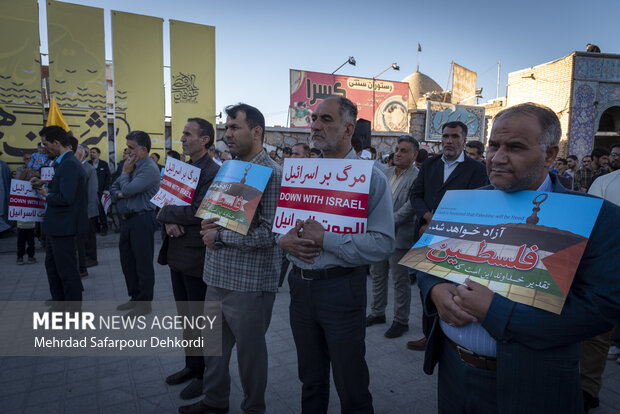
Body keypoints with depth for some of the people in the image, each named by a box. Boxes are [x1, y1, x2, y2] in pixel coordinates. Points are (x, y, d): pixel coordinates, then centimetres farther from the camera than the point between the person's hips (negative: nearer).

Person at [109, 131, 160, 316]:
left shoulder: (149, 169, -14)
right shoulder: (132, 165, 14)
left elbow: (128, 189, -21)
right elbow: (113, 188, 15)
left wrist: (125, 173, -4)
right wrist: (119, 194, -7)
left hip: (142, 220, -9)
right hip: (127, 219, 9)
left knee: (143, 263, 0)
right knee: (127, 261, 17)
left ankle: (144, 302, 12)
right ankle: (135, 297, 31)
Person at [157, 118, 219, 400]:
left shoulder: (213, 172, -16)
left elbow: (197, 212, -24)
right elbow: (165, 200, 8)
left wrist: (165, 214, -11)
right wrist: (169, 223, -12)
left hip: (197, 257, -8)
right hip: (177, 253, 8)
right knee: (185, 317, 20)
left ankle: (205, 375, 25)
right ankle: (191, 365, 38)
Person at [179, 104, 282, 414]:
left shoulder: (271, 173, -16)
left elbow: (270, 232, -23)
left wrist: (221, 237, -18)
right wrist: (210, 224, -2)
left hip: (249, 282, -8)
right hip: (218, 275, 8)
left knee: (249, 348, 10)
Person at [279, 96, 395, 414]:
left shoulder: (370, 177, -11)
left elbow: (383, 244, -19)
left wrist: (325, 240, -23)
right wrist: (284, 239, -10)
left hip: (340, 288, -5)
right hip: (300, 285, 5)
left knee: (351, 388, 12)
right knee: (311, 379, 23)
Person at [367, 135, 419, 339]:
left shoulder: (417, 178, -12)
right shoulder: (387, 173, 10)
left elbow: (410, 207, -19)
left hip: (399, 236, -7)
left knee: (400, 280, 5)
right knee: (377, 275, 17)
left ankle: (401, 321, 20)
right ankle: (377, 312, 34)